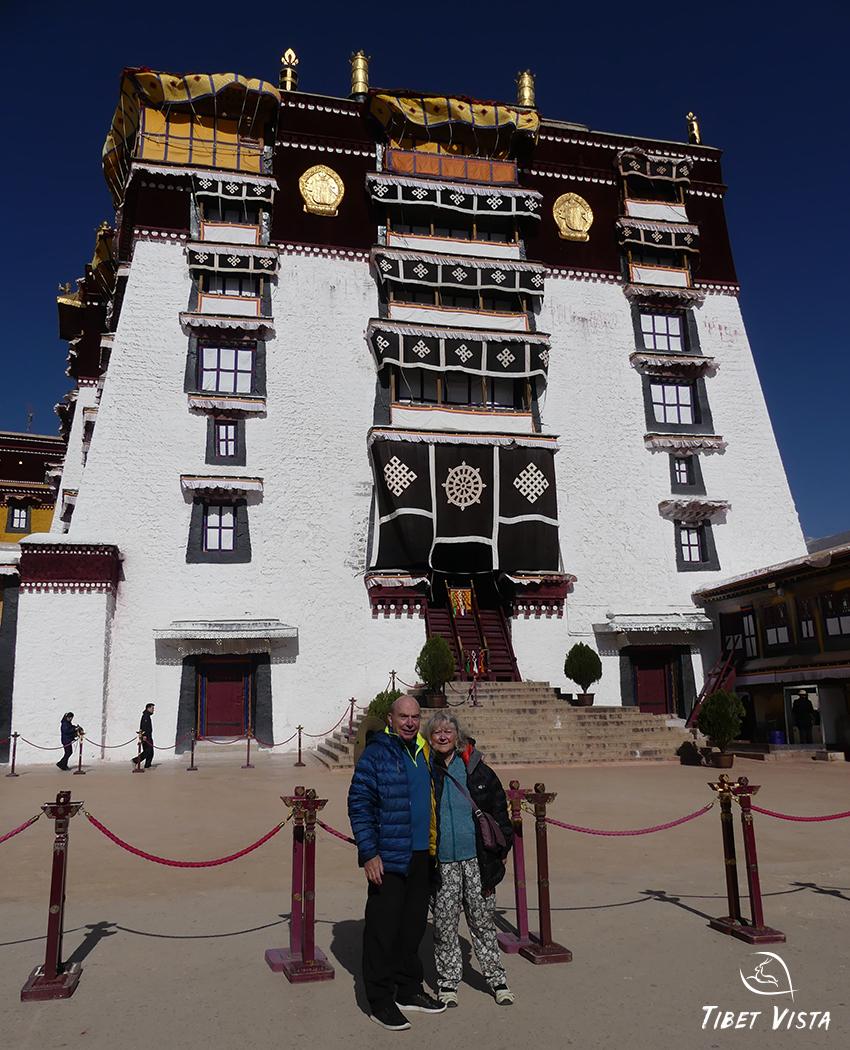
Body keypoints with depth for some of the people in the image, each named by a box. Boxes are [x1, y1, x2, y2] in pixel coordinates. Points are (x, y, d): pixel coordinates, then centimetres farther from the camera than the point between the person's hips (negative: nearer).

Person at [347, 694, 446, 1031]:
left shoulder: (422, 753, 11)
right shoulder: (376, 753, -11)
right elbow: (359, 805, -13)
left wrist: (432, 848, 17)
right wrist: (369, 853, -17)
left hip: (420, 856, 7)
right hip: (388, 858, -7)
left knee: (413, 926, 15)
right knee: (383, 929, 0)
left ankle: (408, 990, 29)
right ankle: (380, 1000, 13)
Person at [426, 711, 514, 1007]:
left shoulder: (477, 769, 2)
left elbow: (498, 812, 8)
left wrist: (500, 851, 2)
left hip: (476, 859, 0)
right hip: (441, 862, 0)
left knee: (482, 921, 9)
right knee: (444, 924, 7)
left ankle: (496, 977, 24)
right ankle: (448, 982, 23)